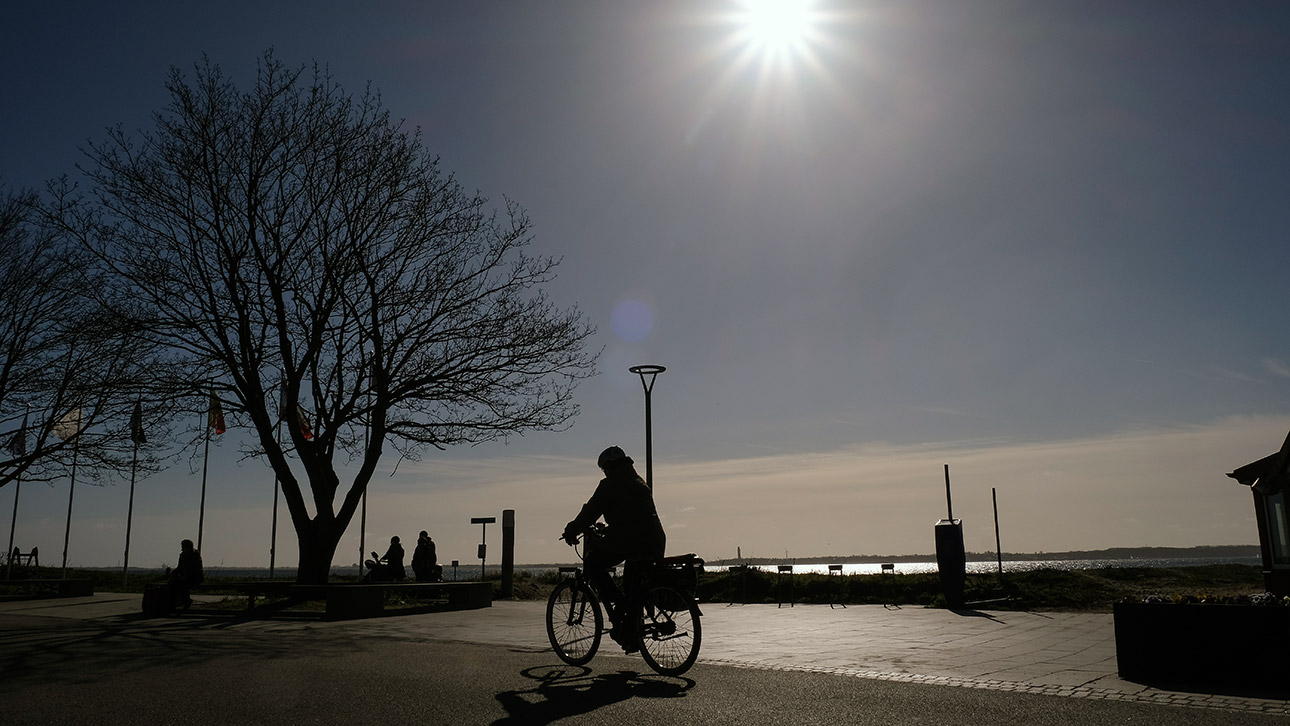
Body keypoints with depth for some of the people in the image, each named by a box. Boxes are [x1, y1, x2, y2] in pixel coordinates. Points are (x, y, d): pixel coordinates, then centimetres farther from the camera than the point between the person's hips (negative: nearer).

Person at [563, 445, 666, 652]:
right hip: (654, 542, 8)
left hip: (627, 540, -8)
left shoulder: (610, 485, 0)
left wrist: (571, 530, 14)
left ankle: (618, 609, -1)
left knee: (593, 563, 9)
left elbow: (591, 511, 1)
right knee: (633, 584, 17)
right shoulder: (640, 483, 25)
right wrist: (606, 530, 39)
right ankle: (631, 636, 14)